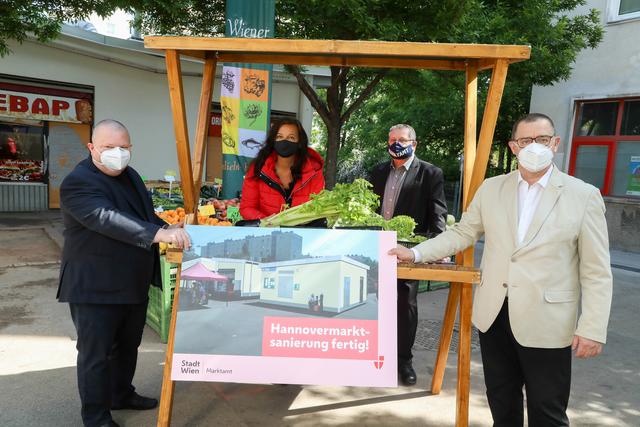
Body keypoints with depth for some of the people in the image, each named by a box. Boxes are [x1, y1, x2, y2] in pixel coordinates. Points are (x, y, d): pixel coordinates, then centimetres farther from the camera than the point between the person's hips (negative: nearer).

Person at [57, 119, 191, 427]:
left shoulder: (130, 175, 10)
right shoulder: (78, 182, -18)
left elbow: (143, 216, 23)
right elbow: (109, 219, -34)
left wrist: (169, 230, 6)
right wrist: (159, 234, -43)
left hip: (134, 283, 8)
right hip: (95, 287, -8)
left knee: (128, 346, 21)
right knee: (96, 354, 5)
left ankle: (122, 394, 41)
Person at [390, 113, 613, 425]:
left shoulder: (584, 195, -4)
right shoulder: (490, 189, 5)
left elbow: (596, 272, -5)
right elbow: (462, 234, 10)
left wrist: (593, 329, -9)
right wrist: (416, 253, 0)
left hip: (546, 323, -3)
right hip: (494, 315, 3)